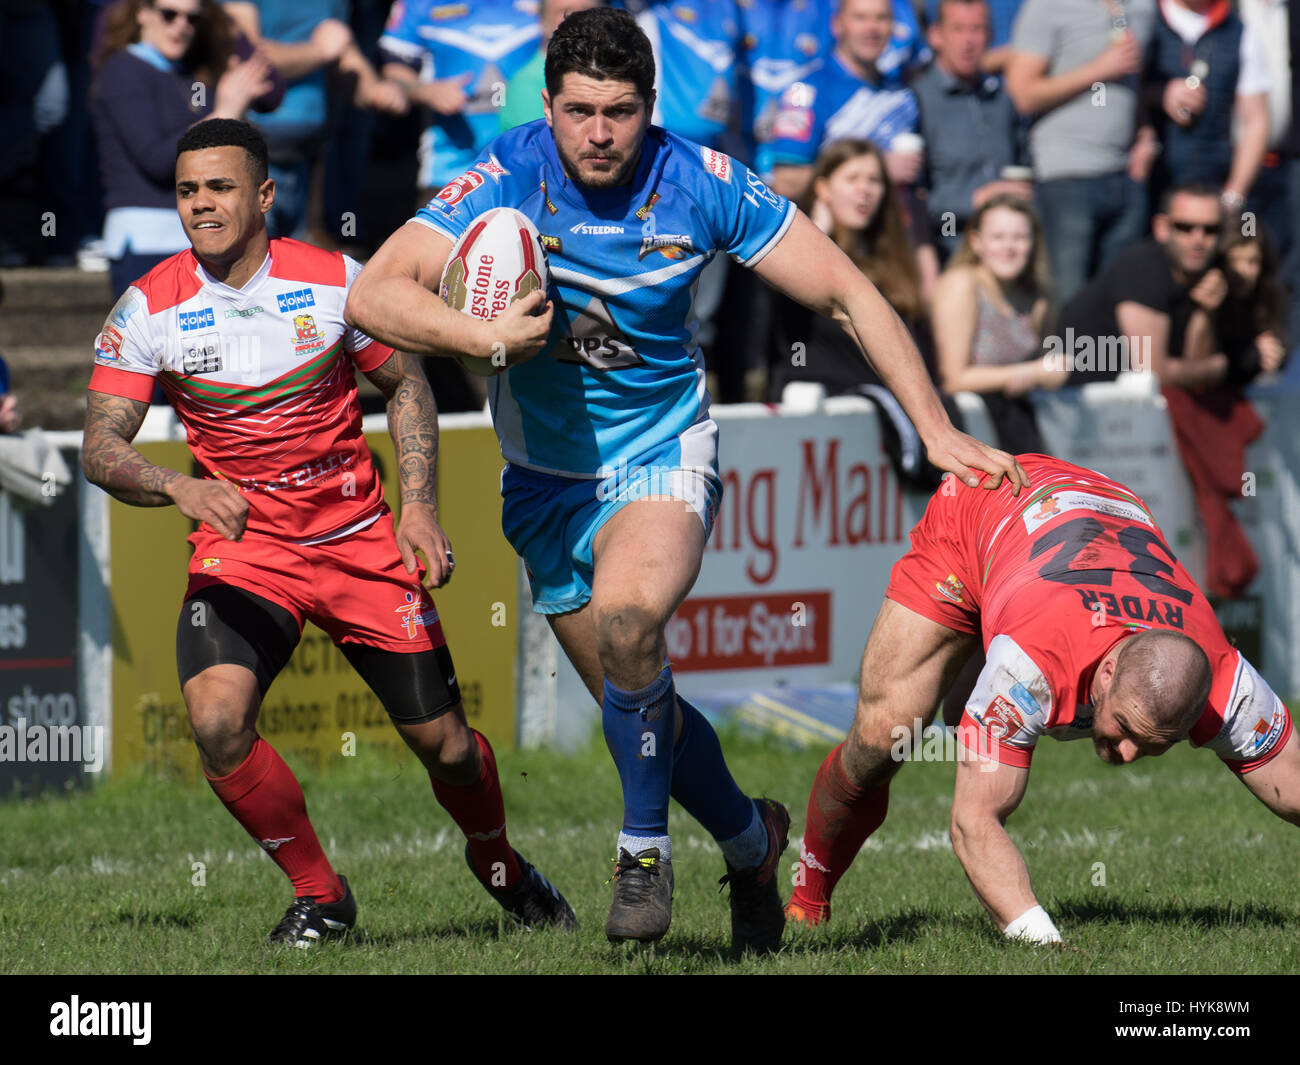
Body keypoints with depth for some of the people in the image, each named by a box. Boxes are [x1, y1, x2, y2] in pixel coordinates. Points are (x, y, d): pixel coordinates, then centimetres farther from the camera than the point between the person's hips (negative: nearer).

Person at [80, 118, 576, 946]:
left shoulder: (336, 282, -7)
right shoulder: (148, 309, -9)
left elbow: (407, 384, 7)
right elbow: (101, 448, -13)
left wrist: (419, 506, -6)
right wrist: (179, 488, -33)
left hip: (361, 542, 1)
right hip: (240, 548, 0)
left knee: (443, 742, 3)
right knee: (216, 717, -26)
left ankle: (500, 866, 36)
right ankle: (318, 893, -4)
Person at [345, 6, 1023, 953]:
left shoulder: (703, 186, -15)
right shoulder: (507, 179, -15)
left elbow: (848, 293, -7)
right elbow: (374, 296, -19)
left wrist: (935, 429, -9)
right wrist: (486, 336, -34)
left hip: (662, 457, -2)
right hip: (546, 476, 2)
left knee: (627, 618, -32)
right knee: (637, 702, 6)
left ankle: (646, 847, -13)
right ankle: (751, 840, 34)